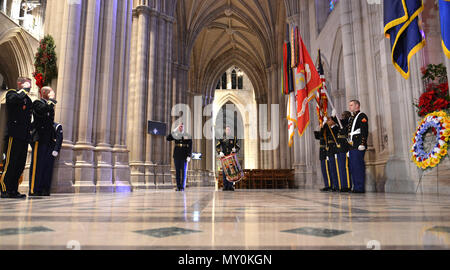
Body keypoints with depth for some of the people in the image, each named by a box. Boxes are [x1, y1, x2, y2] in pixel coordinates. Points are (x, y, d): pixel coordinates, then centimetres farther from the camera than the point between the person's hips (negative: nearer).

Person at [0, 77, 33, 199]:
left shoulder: (27, 99, 23)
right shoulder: (11, 93, 2)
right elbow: (16, 98, -25)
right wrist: (24, 89, -10)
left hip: (24, 136, 8)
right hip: (14, 134, -7)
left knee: (20, 165, 7)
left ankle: (14, 190, 13)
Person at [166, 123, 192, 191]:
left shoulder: (188, 136, 2)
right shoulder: (175, 135, 8)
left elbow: (190, 147, -1)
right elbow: (168, 138, -6)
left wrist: (189, 156, -11)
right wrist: (174, 131, -10)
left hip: (184, 156, -2)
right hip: (176, 156, 2)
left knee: (184, 171, -3)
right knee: (177, 171, 3)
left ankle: (182, 187, 1)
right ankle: (178, 187, 8)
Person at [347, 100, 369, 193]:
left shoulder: (362, 116, -2)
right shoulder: (351, 118, 24)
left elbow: (365, 131, -13)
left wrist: (362, 144, -21)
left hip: (358, 147, -9)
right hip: (351, 147, 9)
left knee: (358, 166, -9)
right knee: (352, 167, 8)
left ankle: (360, 188, -5)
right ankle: (356, 187, 14)